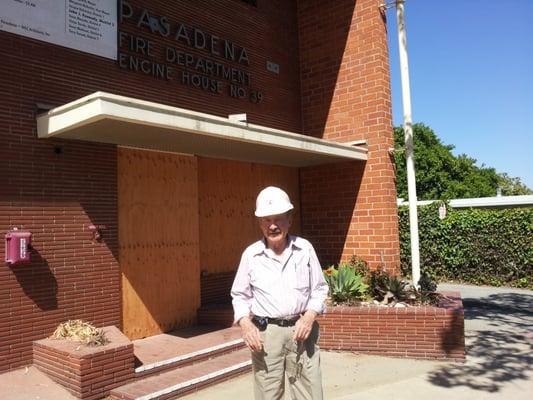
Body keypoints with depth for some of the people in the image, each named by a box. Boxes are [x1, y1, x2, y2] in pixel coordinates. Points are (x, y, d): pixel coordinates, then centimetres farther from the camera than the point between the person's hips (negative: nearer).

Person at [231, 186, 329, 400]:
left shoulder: (305, 248, -1)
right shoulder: (250, 254, -2)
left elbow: (319, 288, 6)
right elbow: (240, 295, 7)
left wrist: (309, 317, -9)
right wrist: (245, 324, -9)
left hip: (300, 329, 1)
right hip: (265, 333, 0)